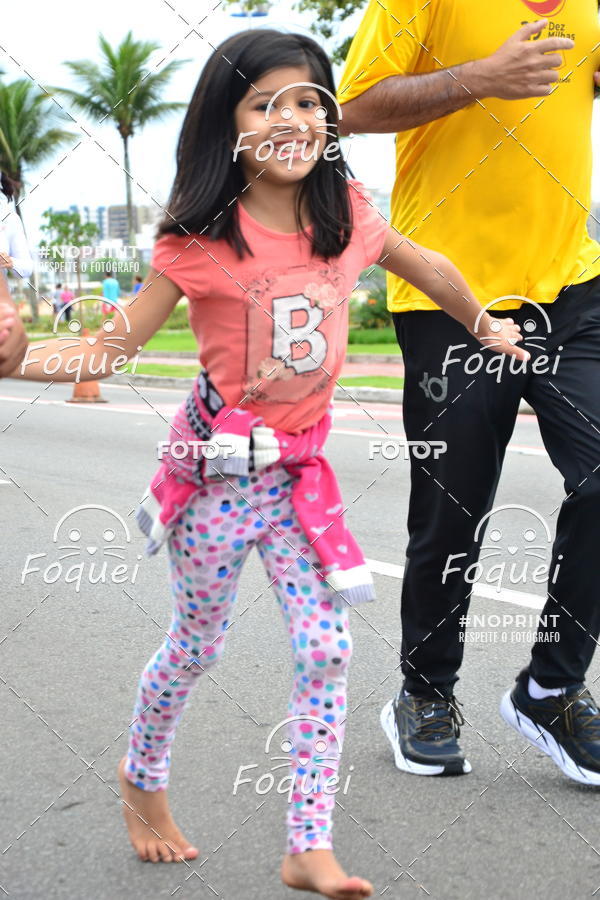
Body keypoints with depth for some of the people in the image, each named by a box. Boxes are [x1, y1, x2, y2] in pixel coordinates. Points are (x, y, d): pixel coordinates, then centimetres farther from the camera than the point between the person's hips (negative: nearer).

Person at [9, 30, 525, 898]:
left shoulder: (347, 213, -3)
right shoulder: (201, 237, -14)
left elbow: (425, 267, 17)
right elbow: (119, 342, -13)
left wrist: (486, 324, 31)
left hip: (301, 469, 4)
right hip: (220, 466, -4)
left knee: (327, 650, -2)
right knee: (196, 647, 11)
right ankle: (142, 779, 40)